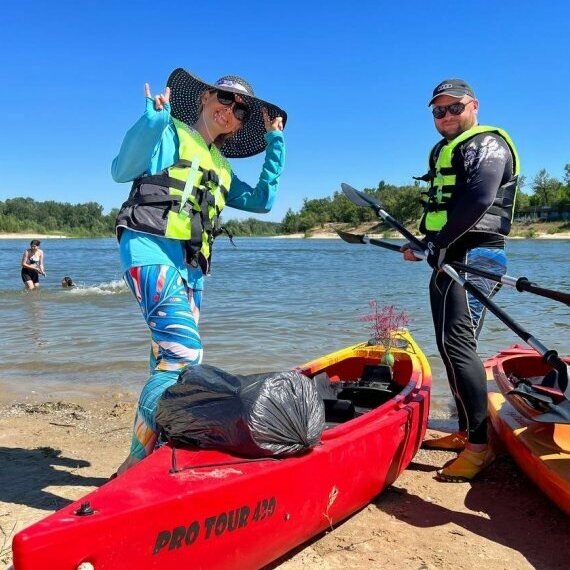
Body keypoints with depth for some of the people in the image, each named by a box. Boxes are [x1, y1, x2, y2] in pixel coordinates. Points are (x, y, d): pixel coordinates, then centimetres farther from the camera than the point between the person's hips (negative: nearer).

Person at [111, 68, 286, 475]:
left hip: (191, 266, 8)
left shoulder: (221, 167, 27)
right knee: (184, 352, -23)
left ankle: (152, 457, 19)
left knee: (170, 359, 9)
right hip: (153, 250, -8)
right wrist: (153, 116, -18)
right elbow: (123, 170, -8)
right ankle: (136, 463, -17)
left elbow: (262, 201, 18)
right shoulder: (171, 133, 6)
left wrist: (275, 143, 19)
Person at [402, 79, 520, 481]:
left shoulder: (487, 144, -4)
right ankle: (466, 432, 20)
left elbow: (477, 200, -22)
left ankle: (480, 445, -13)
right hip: (451, 261, 10)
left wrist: (434, 242, -18)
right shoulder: (445, 151, 25)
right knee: (451, 345, 11)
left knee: (457, 342, -18)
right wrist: (423, 242, 7)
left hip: (474, 256, -10)